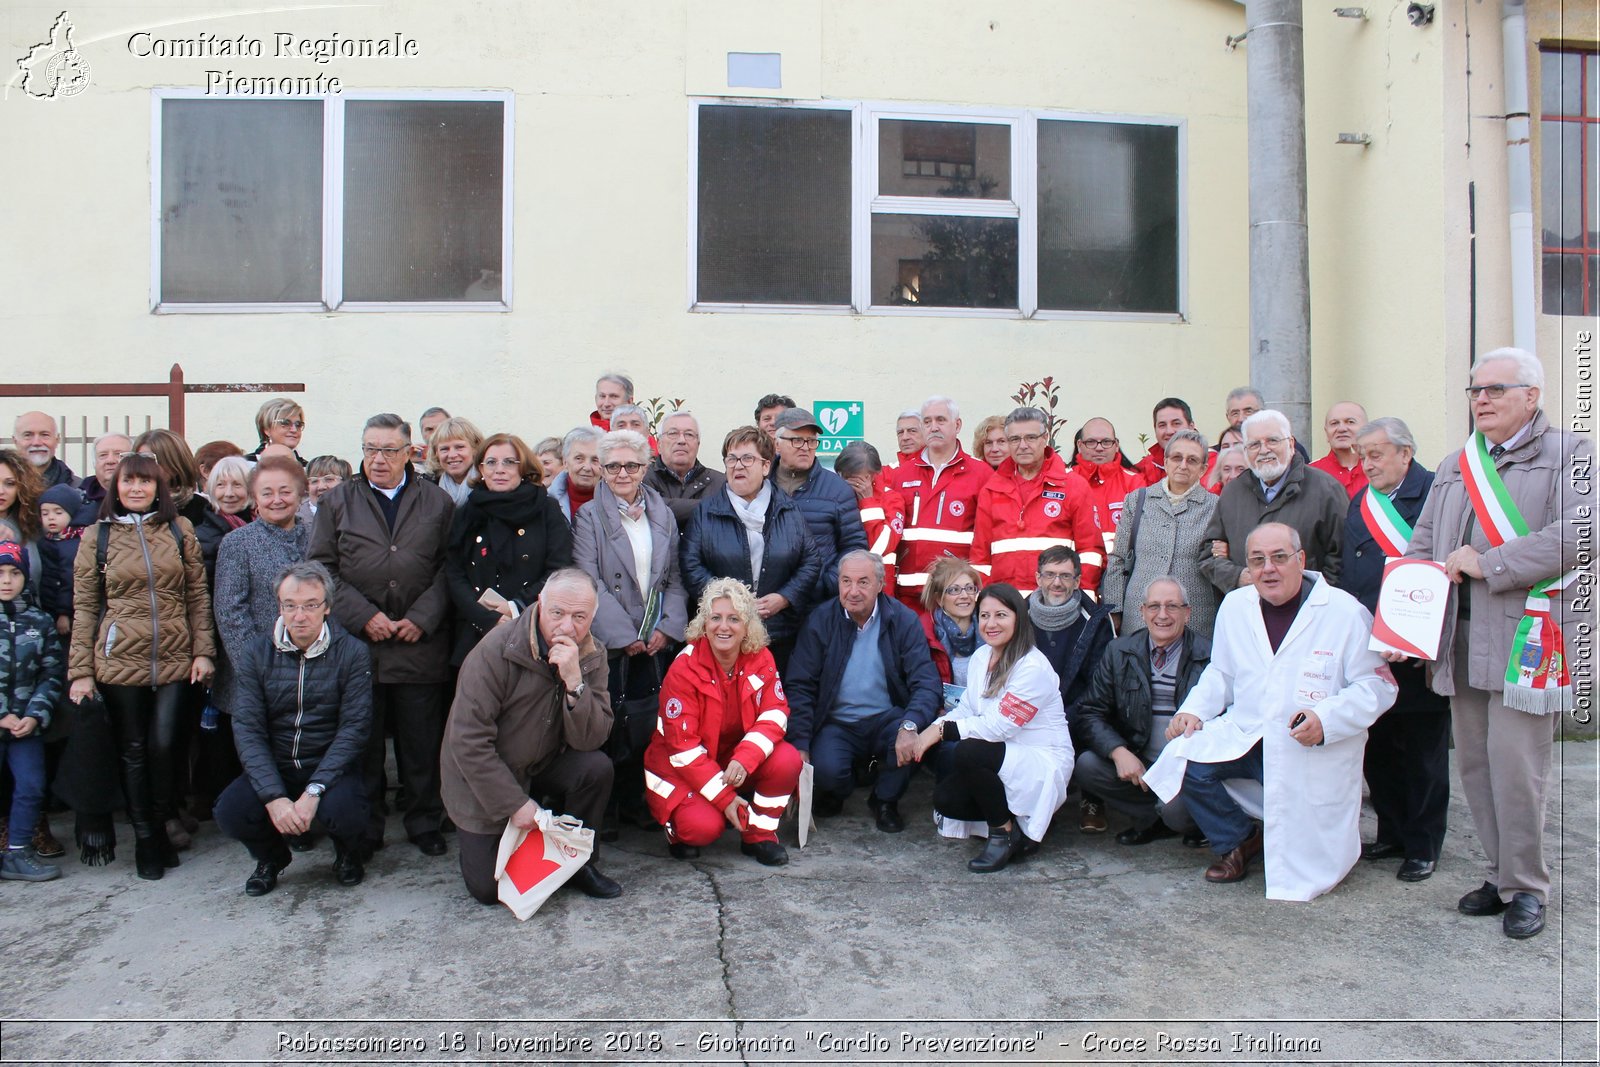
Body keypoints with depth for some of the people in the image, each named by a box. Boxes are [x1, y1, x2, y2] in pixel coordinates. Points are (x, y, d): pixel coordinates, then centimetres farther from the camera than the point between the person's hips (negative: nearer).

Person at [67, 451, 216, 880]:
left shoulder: (179, 530, 5)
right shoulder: (98, 536, 3)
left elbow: (198, 594, 6)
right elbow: (84, 607, 3)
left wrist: (203, 650, -1)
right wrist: (81, 671, -1)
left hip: (175, 659, 0)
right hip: (120, 661, 0)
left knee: (163, 746, -1)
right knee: (133, 750, 8)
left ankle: (161, 825, 21)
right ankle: (144, 838, 21)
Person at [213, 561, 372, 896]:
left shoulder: (352, 652, -7)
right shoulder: (254, 651, -1)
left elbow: (354, 728, -12)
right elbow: (247, 730, -8)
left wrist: (313, 792, -23)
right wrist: (274, 797, -20)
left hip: (330, 768, -2)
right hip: (272, 768, 3)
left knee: (342, 808, -32)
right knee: (230, 812, -24)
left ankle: (348, 853, 7)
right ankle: (271, 856, 13)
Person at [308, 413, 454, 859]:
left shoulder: (437, 502, 8)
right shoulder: (337, 502, 10)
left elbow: (449, 568, 5)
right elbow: (322, 567, 3)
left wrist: (423, 618, -8)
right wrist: (364, 617, -9)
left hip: (421, 643, 0)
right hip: (358, 641, 1)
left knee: (421, 740, 6)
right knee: (363, 741, 6)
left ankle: (424, 823, 19)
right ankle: (365, 828, 19)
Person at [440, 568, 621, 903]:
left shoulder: (592, 656, -10)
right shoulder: (496, 651, -24)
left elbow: (590, 740, -18)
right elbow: (467, 742, -23)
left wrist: (574, 682, -33)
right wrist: (516, 804, -22)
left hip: (543, 766, 4)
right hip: (484, 781, -3)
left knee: (596, 768, -25)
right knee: (488, 888, -6)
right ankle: (471, 837, 27)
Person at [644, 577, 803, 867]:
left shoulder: (761, 659, -8)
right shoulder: (684, 669, -20)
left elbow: (775, 713, -14)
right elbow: (683, 746, -20)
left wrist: (744, 759, -33)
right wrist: (724, 798, -23)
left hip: (734, 758, 4)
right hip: (682, 767, -4)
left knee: (787, 761, -23)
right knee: (704, 826, -29)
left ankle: (759, 834, -1)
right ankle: (679, 830, 10)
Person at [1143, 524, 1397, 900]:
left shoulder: (1345, 612, -11)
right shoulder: (1235, 605, 4)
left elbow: (1377, 686, -11)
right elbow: (1221, 673, 16)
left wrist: (1326, 719, -26)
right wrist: (1194, 710, -1)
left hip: (1317, 753, -4)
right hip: (1244, 734, 4)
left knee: (1306, 864, -3)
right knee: (1182, 759, -22)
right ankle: (1239, 840, 5)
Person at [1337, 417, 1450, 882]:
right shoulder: (1360, 504, 12)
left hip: (1419, 652, -6)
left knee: (1423, 752, 7)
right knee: (1377, 747, 13)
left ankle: (1423, 847, 19)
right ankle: (1392, 834, 28)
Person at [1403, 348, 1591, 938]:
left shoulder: (1569, 453, 0)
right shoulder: (1454, 467, 19)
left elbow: (1577, 534, -16)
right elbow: (1421, 546, 19)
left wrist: (1488, 563, -15)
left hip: (1527, 639, -6)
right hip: (1462, 643, 6)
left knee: (1514, 766, -5)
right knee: (1474, 763, 10)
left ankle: (1524, 887, 11)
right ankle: (1504, 874, 24)